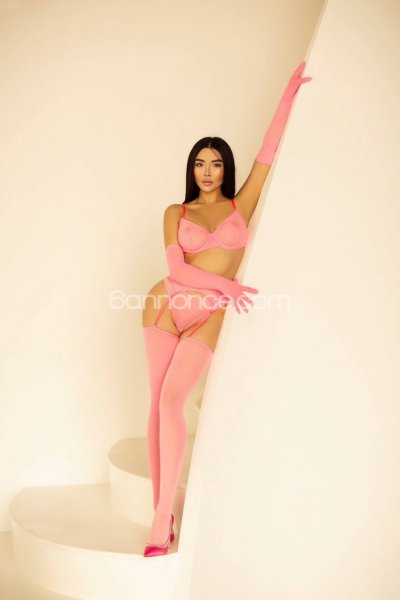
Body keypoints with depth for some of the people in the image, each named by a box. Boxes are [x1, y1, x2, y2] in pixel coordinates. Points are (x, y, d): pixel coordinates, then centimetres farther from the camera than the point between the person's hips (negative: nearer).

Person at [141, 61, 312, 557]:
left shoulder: (241, 205, 7)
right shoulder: (176, 213, 8)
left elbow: (268, 153, 1)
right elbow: (176, 268, -4)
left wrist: (289, 95, 1)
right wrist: (223, 283, -15)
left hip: (210, 315, -2)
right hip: (165, 305, 2)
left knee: (171, 399, -19)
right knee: (158, 403, -3)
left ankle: (163, 517, -15)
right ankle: (160, 511, 5)